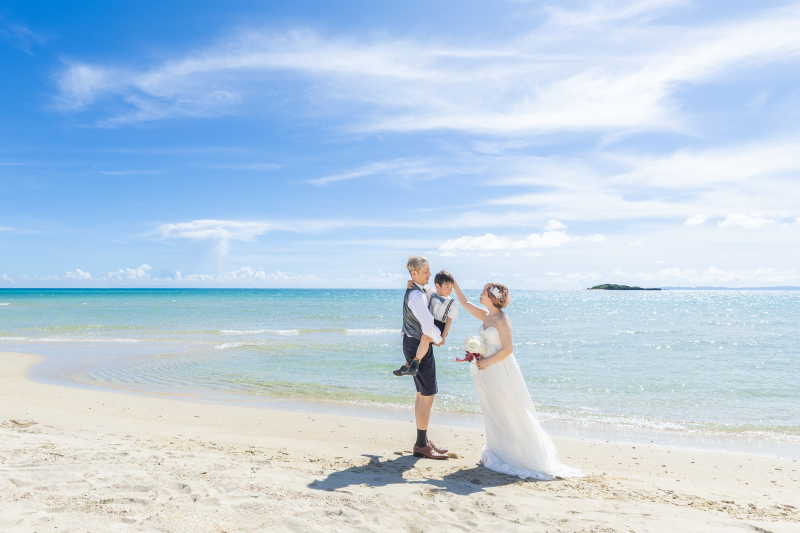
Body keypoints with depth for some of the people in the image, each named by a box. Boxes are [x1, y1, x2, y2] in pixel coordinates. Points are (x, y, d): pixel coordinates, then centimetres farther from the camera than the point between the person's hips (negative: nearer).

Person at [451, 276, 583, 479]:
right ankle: (500, 454, 26)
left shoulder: (502, 320, -17)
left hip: (501, 371, -8)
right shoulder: (485, 316, 6)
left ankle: (529, 457, 13)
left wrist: (487, 361, -16)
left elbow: (508, 349, -20)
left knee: (510, 413, 0)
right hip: (487, 372, 8)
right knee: (493, 414, 14)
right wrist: (454, 284, 13)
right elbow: (465, 303, 16)